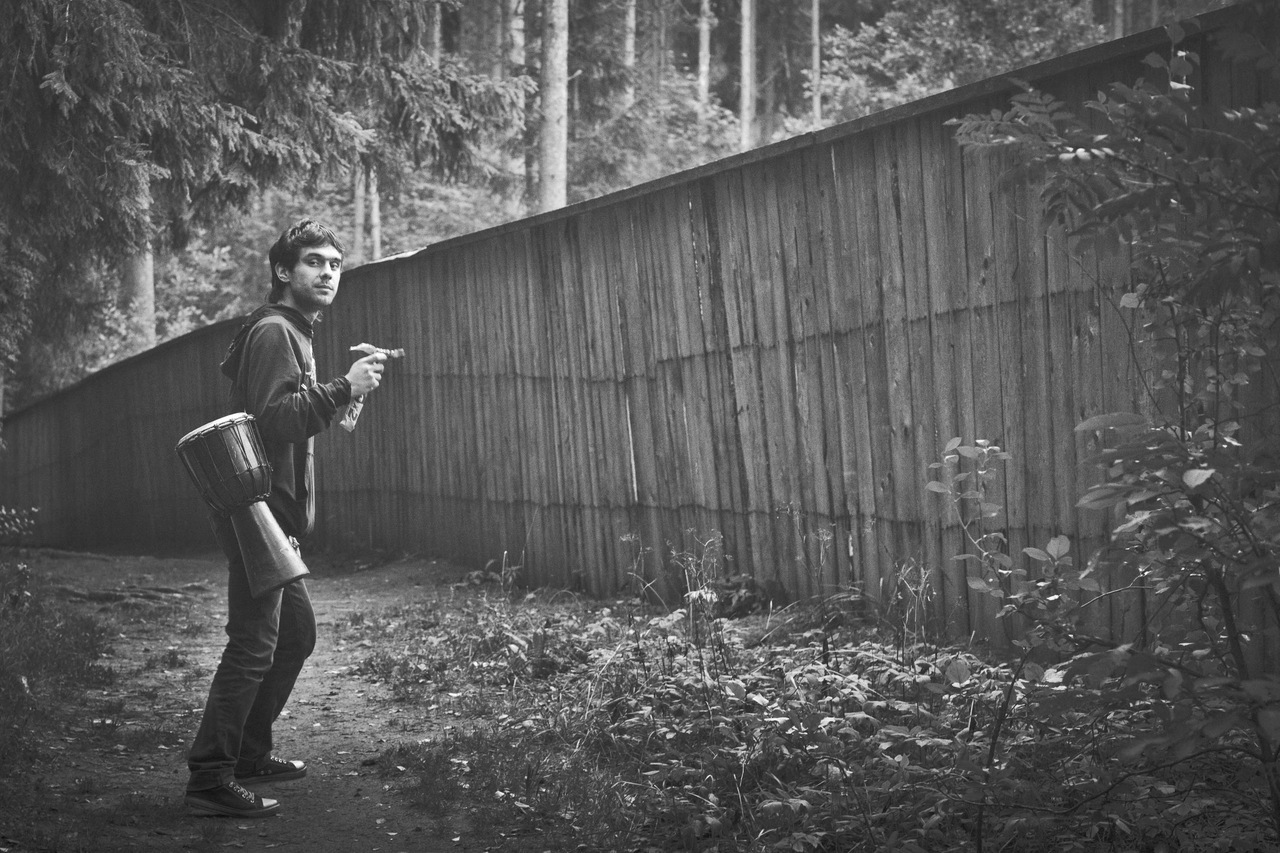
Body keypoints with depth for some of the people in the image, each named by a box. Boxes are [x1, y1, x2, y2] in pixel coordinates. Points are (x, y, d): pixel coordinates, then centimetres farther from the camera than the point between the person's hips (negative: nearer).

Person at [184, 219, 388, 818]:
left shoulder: (289, 332, 22)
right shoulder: (273, 331, -12)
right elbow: (274, 418, -25)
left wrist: (340, 396, 15)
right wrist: (342, 388, -27)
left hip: (276, 514, 11)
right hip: (259, 511, -11)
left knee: (296, 635, 17)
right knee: (253, 647, -13)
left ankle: (249, 756, 26)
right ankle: (210, 780, -11)